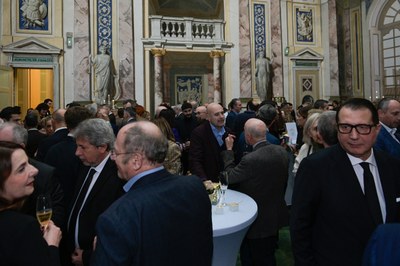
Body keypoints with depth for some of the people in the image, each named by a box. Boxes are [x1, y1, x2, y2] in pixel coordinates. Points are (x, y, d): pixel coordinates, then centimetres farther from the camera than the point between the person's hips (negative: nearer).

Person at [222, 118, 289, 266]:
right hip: (277, 215, 7)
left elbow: (229, 176, -16)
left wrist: (229, 150, -7)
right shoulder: (282, 151, -7)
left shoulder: (251, 159, -31)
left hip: (259, 220, -7)